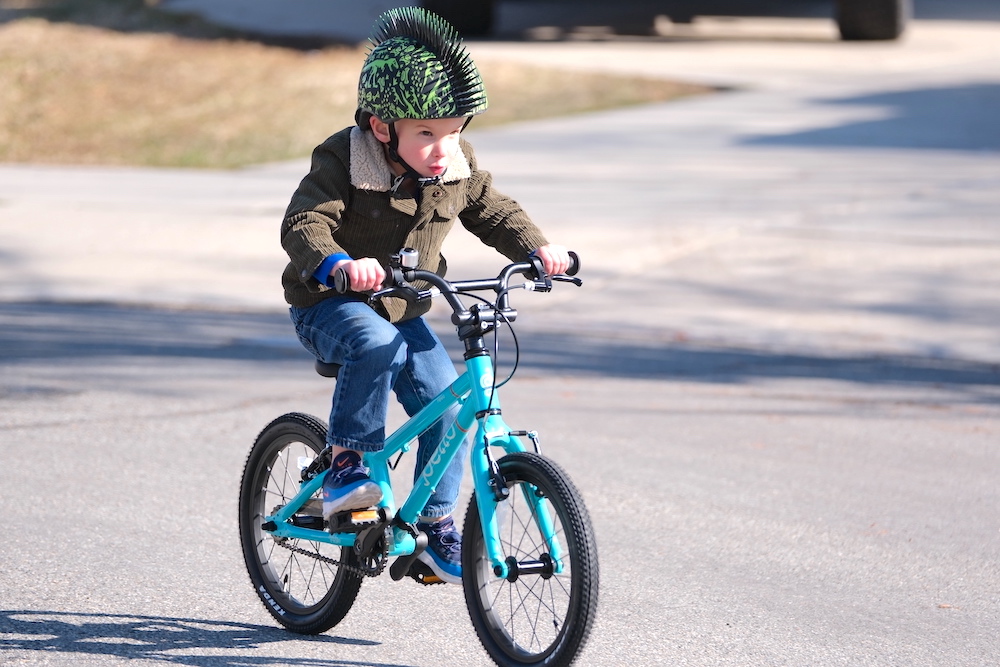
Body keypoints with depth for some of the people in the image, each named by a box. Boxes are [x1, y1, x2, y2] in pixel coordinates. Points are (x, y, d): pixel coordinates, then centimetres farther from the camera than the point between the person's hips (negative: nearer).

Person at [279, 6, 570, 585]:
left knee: (447, 402, -10)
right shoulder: (342, 162, -23)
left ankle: (436, 523, 5)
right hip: (329, 306, -5)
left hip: (402, 313, 5)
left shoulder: (459, 166, -5)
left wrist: (537, 246, -12)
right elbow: (303, 226, -32)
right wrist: (339, 266, -53)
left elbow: (494, 212, 8)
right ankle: (347, 462, -23)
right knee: (374, 345, -37)